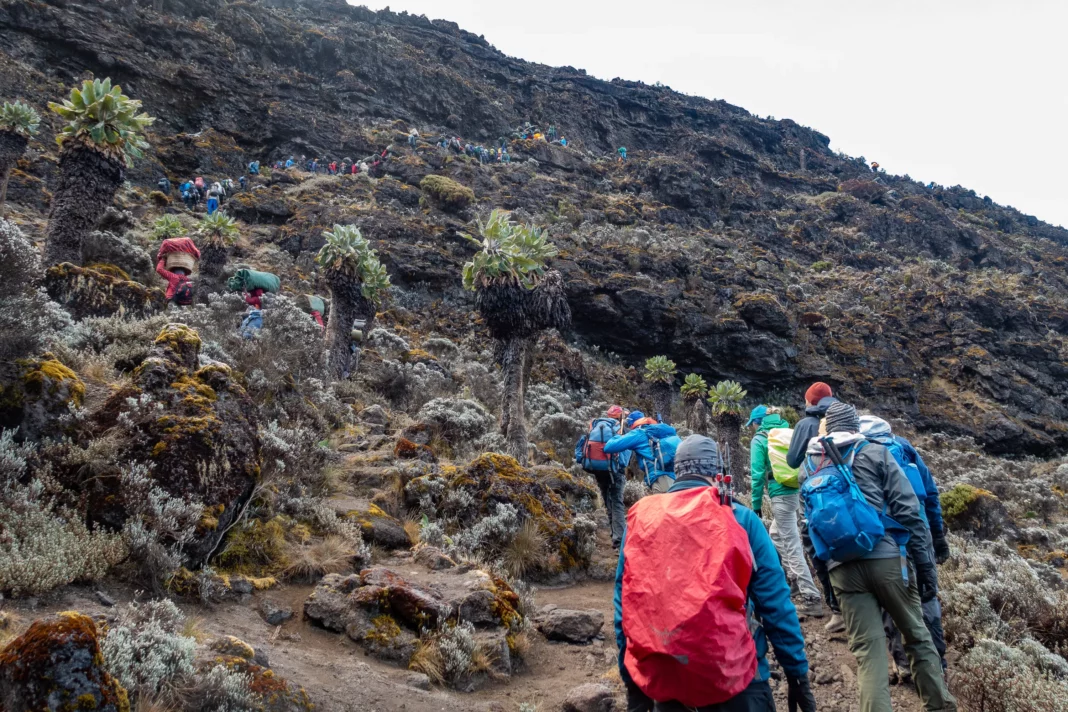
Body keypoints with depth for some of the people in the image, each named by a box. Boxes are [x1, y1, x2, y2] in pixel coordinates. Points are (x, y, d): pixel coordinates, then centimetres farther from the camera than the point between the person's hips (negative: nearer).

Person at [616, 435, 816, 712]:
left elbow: (625, 603, 5)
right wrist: (797, 673, 4)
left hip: (661, 679, 3)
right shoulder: (739, 518, -3)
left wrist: (632, 682, 12)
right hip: (732, 674, -2)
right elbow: (775, 601, -4)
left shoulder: (640, 518, 3)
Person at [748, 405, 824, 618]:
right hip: (800, 492, 7)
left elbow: (758, 474, -5)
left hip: (782, 496, -7)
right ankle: (792, 576, 32)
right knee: (776, 536, 26)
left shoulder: (759, 439, -1)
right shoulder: (789, 432, 15)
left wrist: (756, 506, -1)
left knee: (792, 547, -6)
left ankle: (812, 599, -10)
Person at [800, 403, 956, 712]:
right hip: (887, 559, -2)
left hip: (842, 568, 2)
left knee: (867, 648, 5)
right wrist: (924, 563, 0)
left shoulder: (808, 466, 13)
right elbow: (908, 511, -3)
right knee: (917, 636, 14)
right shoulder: (875, 453, 3)